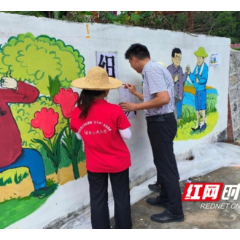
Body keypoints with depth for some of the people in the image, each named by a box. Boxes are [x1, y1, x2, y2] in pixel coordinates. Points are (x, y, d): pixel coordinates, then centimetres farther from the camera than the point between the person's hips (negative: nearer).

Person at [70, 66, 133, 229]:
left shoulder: (77, 113, -10)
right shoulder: (114, 110, -21)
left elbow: (80, 137, 4)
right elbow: (127, 135, -13)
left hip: (94, 165, 2)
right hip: (118, 162, -2)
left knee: (98, 200, 17)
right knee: (121, 198, 17)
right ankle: (123, 227, 34)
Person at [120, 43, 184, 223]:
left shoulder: (151, 69, -17)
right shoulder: (154, 68, 15)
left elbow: (163, 99, -28)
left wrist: (136, 107, -20)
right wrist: (135, 92, 27)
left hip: (161, 122, -11)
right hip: (161, 121, 11)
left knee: (166, 165, -2)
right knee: (163, 162, 20)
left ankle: (175, 211, 11)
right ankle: (165, 198, 37)